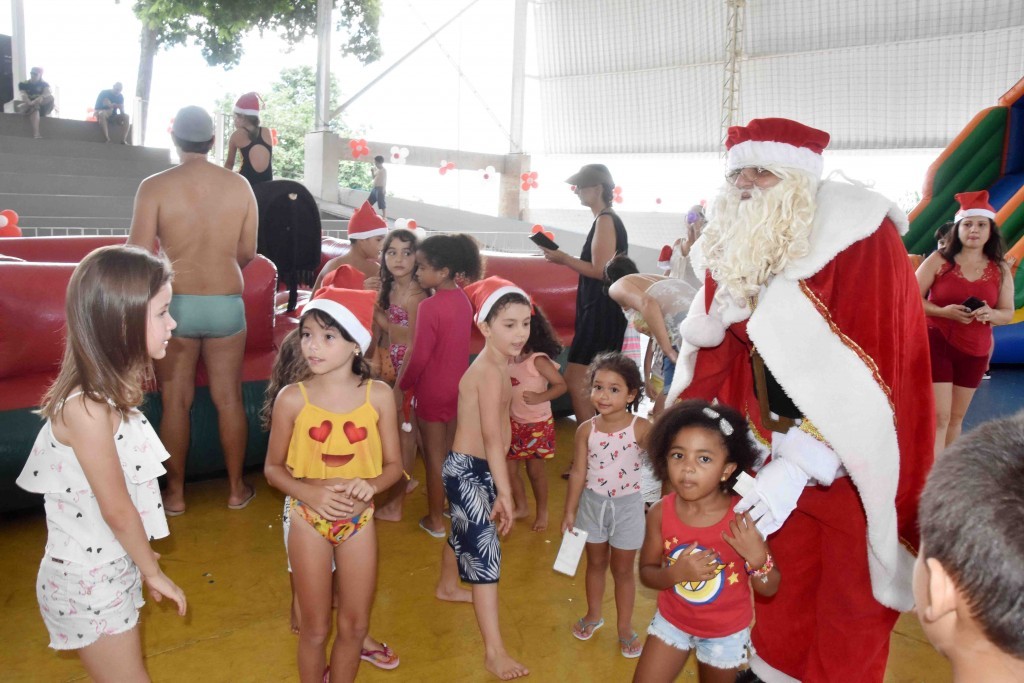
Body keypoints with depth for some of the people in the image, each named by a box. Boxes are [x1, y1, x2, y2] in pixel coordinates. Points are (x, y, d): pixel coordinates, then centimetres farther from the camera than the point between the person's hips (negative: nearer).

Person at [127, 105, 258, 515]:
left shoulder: (155, 187, -10)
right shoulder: (240, 186, -3)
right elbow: (247, 253, 5)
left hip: (174, 305, -2)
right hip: (227, 304, 2)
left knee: (175, 402, 11)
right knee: (228, 399, 13)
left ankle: (175, 494, 23)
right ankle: (236, 490, 24)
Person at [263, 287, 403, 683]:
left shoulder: (379, 395, -11)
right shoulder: (292, 398, -12)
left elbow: (393, 465, -3)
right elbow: (273, 467, -4)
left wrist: (370, 485, -23)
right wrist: (309, 492, -21)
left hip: (360, 519, 1)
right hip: (309, 520, -1)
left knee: (355, 624, 16)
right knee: (315, 628, 14)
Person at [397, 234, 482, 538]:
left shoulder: (429, 307, -24)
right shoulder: (463, 299, -1)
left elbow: (419, 356, -21)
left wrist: (403, 384, -5)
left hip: (432, 390, -7)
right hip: (458, 385, 7)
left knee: (434, 455, 7)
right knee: (451, 450, 22)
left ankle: (436, 519, 20)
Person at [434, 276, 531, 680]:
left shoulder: (499, 365, 7)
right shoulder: (490, 371, -24)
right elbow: (492, 437, -30)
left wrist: (499, 487, 12)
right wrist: (505, 494, -31)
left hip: (477, 468, 11)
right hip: (467, 470, -11)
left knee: (466, 530, 31)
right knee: (486, 552, -9)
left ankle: (448, 586, 59)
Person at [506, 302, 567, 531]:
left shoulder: (538, 359, -20)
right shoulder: (508, 358, -3)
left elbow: (561, 385, -18)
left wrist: (540, 397, -30)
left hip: (537, 424, -5)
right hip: (513, 423, 5)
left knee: (535, 470, 8)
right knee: (509, 469, 10)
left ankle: (542, 512, 30)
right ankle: (521, 507, 33)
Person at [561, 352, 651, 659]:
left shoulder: (641, 428, -17)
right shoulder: (586, 430, -10)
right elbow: (578, 472, -5)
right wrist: (570, 511, -2)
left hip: (627, 506, -2)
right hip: (593, 504, 2)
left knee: (622, 569, 13)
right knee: (596, 564, 21)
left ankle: (625, 627, 32)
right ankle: (593, 615, 43)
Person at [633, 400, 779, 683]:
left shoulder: (743, 518, -24)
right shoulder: (660, 512, -18)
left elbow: (769, 589, -14)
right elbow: (646, 573, -6)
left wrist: (756, 557, -34)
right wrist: (676, 573, -27)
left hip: (726, 631, -1)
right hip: (672, 621, 2)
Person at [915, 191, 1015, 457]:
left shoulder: (1000, 270, 1)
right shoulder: (939, 260, -8)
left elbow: (1008, 313, 5)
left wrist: (991, 314, -19)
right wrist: (943, 312, -23)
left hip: (975, 350, 4)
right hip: (936, 343, -4)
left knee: (957, 416, 15)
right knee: (939, 416, -8)